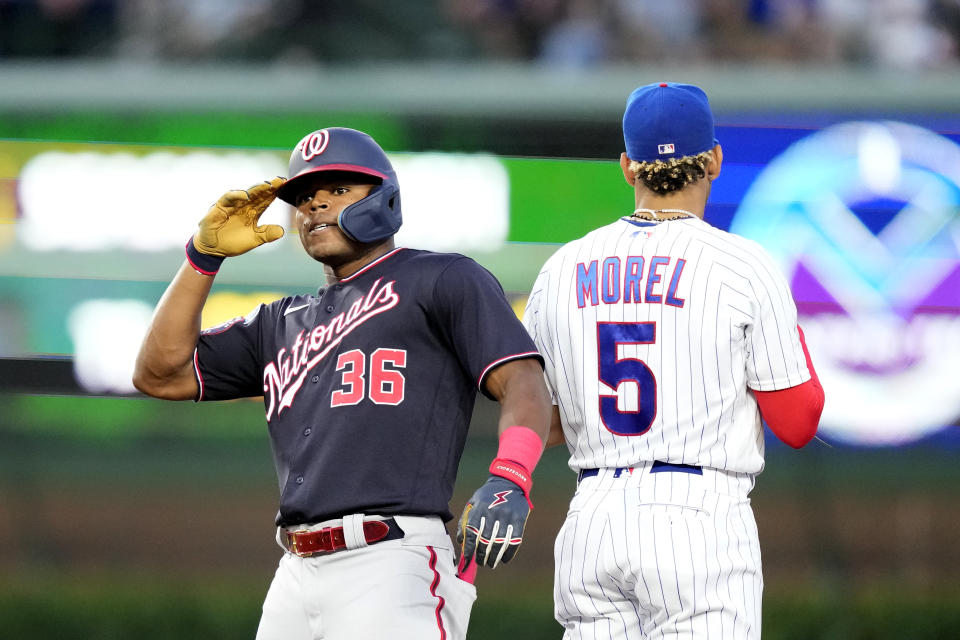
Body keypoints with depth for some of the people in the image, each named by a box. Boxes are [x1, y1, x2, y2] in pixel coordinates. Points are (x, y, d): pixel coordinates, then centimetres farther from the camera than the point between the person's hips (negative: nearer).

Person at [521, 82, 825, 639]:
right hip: (701, 522, -4)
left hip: (593, 523, 5)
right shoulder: (743, 266, -5)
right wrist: (794, 342, 16)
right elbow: (797, 424, -2)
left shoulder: (563, 271, 9)